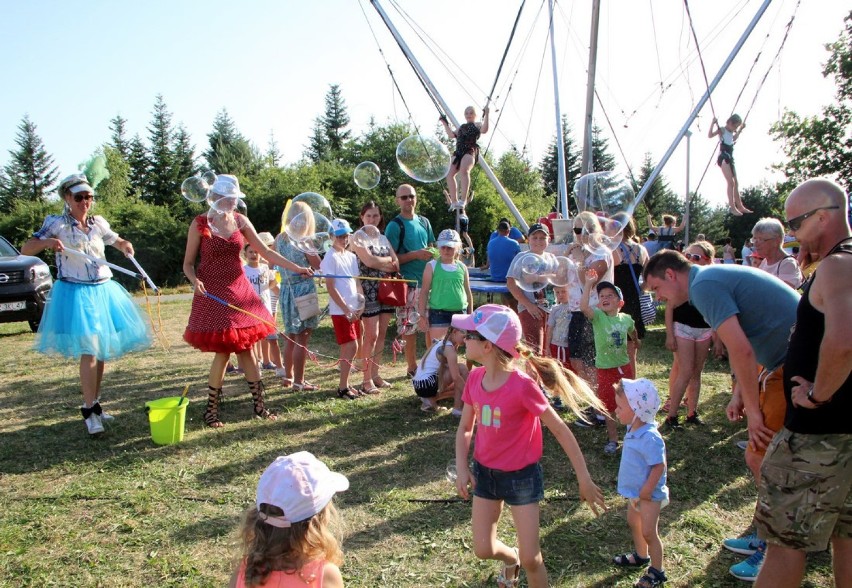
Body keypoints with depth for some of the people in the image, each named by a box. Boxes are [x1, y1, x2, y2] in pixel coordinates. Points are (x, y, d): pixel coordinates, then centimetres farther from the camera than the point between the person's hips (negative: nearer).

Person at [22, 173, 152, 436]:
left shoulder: (98, 222, 8)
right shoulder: (56, 224, -3)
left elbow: (119, 242, 23)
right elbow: (25, 249, -5)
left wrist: (126, 246, 0)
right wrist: (47, 242, -25)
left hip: (104, 291, 5)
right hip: (75, 293, -5)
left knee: (101, 349, 8)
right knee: (88, 350, -13)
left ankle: (95, 403, 22)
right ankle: (89, 410, -5)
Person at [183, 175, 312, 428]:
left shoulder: (240, 221, 3)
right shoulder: (200, 224, -7)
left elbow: (265, 251, 3)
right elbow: (188, 264, -3)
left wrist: (297, 268, -3)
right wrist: (195, 281, -24)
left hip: (239, 291, 4)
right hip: (213, 293, -4)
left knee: (246, 348, 7)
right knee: (222, 352, -4)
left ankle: (259, 404, 17)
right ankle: (211, 410, 13)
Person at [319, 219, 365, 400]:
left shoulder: (351, 256, 12)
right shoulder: (331, 258, -10)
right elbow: (331, 287, -13)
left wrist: (362, 303, 2)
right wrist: (347, 310, -14)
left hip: (354, 309, 7)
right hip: (340, 310, -7)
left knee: (348, 348, 11)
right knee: (351, 347, -10)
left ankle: (344, 384, 20)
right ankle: (343, 387, -2)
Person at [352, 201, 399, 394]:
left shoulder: (383, 238, 16)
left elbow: (396, 264, 7)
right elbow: (369, 261, -17)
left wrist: (379, 262, -10)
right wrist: (387, 261, -2)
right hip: (369, 291, -6)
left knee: (381, 335, 7)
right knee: (371, 336, -8)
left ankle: (375, 375, 16)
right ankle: (367, 380, -1)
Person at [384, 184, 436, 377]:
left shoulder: (424, 222, 12)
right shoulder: (395, 225, -6)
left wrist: (433, 254, 1)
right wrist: (416, 255, -19)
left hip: (427, 281, 6)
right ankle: (412, 367, 13)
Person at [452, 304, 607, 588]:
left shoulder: (522, 385, -26)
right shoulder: (474, 378, -9)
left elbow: (560, 430, -19)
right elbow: (465, 428, 2)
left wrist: (584, 479, -16)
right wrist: (461, 468, -12)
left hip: (521, 476, -5)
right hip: (485, 471, 5)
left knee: (531, 559, -1)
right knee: (483, 550, 12)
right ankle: (510, 558, 45)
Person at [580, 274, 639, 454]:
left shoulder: (626, 319, -4)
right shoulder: (597, 317, -14)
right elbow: (583, 306, -35)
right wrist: (589, 284, -35)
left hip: (624, 366, 3)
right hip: (605, 369, -3)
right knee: (608, 405, 6)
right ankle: (612, 438, 20)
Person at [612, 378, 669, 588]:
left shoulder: (650, 438, -32)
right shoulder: (633, 430, -4)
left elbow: (659, 467, -28)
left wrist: (645, 493, -22)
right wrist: (636, 494, 13)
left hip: (648, 495, -9)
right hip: (634, 491, 9)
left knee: (648, 532, 4)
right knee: (633, 523, 25)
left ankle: (657, 571, 22)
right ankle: (641, 555, 47)